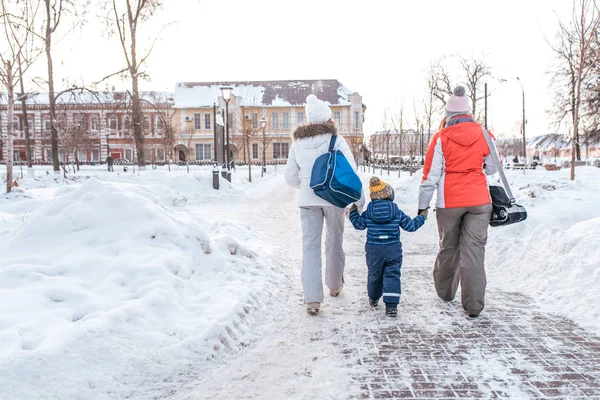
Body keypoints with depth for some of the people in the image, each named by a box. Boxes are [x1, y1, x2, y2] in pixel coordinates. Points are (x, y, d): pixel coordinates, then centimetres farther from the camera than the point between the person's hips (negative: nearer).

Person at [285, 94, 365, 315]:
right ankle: (335, 285, 35)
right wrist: (359, 200, -3)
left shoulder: (297, 144, 5)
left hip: (307, 201, 2)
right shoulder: (336, 140, -6)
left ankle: (312, 299, -6)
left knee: (310, 247, 2)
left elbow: (290, 178, 9)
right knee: (334, 242, 17)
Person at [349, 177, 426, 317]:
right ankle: (391, 305, -11)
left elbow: (359, 225, 8)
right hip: (393, 249, -1)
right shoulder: (397, 212, -3)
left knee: (374, 274, 18)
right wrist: (422, 217, 19)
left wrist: (353, 212, 24)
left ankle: (373, 299, 38)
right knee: (392, 275, -1)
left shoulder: (368, 213, -2)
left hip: (374, 250, 1)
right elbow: (410, 226, 3)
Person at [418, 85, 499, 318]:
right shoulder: (484, 135, 3)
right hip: (479, 201, 1)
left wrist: (423, 205, 4)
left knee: (448, 248, 15)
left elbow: (430, 175, -4)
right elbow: (492, 168, 14)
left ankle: (445, 292, 32)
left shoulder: (441, 138, -4)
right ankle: (473, 305, -2)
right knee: (474, 250, 1)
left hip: (449, 202, -1)